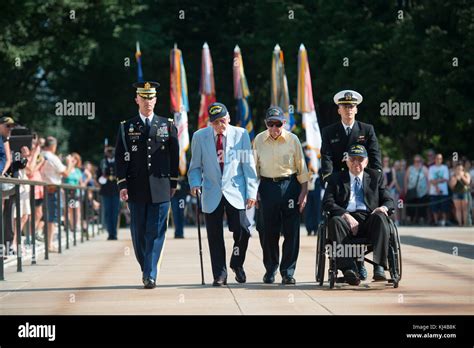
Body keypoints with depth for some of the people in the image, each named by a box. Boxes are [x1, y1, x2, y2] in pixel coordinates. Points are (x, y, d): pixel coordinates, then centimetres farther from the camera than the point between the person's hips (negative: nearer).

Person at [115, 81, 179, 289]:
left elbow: (174, 156, 11)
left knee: (156, 232, -6)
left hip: (160, 188, -1)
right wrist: (122, 185, -5)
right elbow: (120, 158, 3)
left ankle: (150, 275, -7)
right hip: (136, 189, 1)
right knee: (139, 233, 5)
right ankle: (146, 269, 22)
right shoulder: (126, 127, 7)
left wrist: (173, 183, 8)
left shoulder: (168, 126, 8)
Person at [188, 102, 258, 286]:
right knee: (215, 237, 0)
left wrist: (251, 191, -2)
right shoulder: (199, 137, 3)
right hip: (212, 195, 1)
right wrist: (195, 183, -8)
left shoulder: (241, 135, 2)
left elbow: (248, 164, 4)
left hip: (235, 192, -1)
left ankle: (237, 264, 16)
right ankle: (219, 275, 11)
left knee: (242, 231, -10)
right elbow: (195, 166, 11)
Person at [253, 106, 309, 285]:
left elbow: (302, 168, 3)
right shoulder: (259, 140, 2)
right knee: (268, 231, 4)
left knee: (291, 231, -2)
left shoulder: (292, 140, -3)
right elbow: (255, 168, 9)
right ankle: (270, 270, 19)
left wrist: (304, 192, -1)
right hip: (267, 186, 1)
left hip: (290, 185, -1)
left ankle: (288, 272, 6)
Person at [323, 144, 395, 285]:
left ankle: (379, 267, -41)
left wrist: (384, 207, -9)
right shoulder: (336, 179, 19)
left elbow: (389, 201, 18)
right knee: (335, 221, -35)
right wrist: (346, 215, -14)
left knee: (380, 218, -33)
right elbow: (327, 203, 4)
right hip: (347, 219, -1)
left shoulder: (375, 177, 23)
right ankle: (349, 269, -44)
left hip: (369, 220, 1)